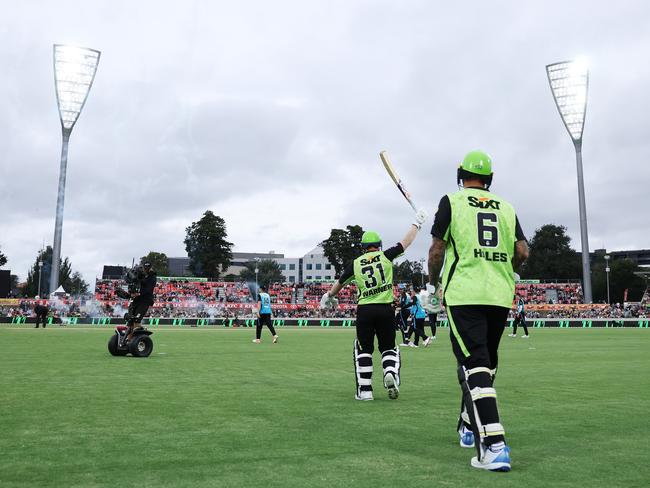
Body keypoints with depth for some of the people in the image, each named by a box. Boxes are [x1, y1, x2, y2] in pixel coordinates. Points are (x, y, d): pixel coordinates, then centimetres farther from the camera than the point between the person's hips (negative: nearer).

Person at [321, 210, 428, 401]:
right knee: (388, 347, 16)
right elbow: (406, 242, 10)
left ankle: (364, 390, 7)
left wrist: (328, 296, 38)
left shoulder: (355, 264, 7)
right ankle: (391, 373, -11)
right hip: (385, 308, 0)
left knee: (363, 349, 11)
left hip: (364, 310, 0)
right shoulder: (386, 256, 3)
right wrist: (417, 223, 23)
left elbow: (340, 283, 20)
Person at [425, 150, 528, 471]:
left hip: (464, 294, -5)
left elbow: (437, 248, 0)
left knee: (474, 366, -9)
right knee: (486, 363, 17)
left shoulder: (452, 201, 4)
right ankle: (470, 428, 32)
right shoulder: (506, 207, 14)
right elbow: (522, 252, 6)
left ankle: (494, 446, -19)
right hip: (501, 296, 5)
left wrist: (432, 284, 15)